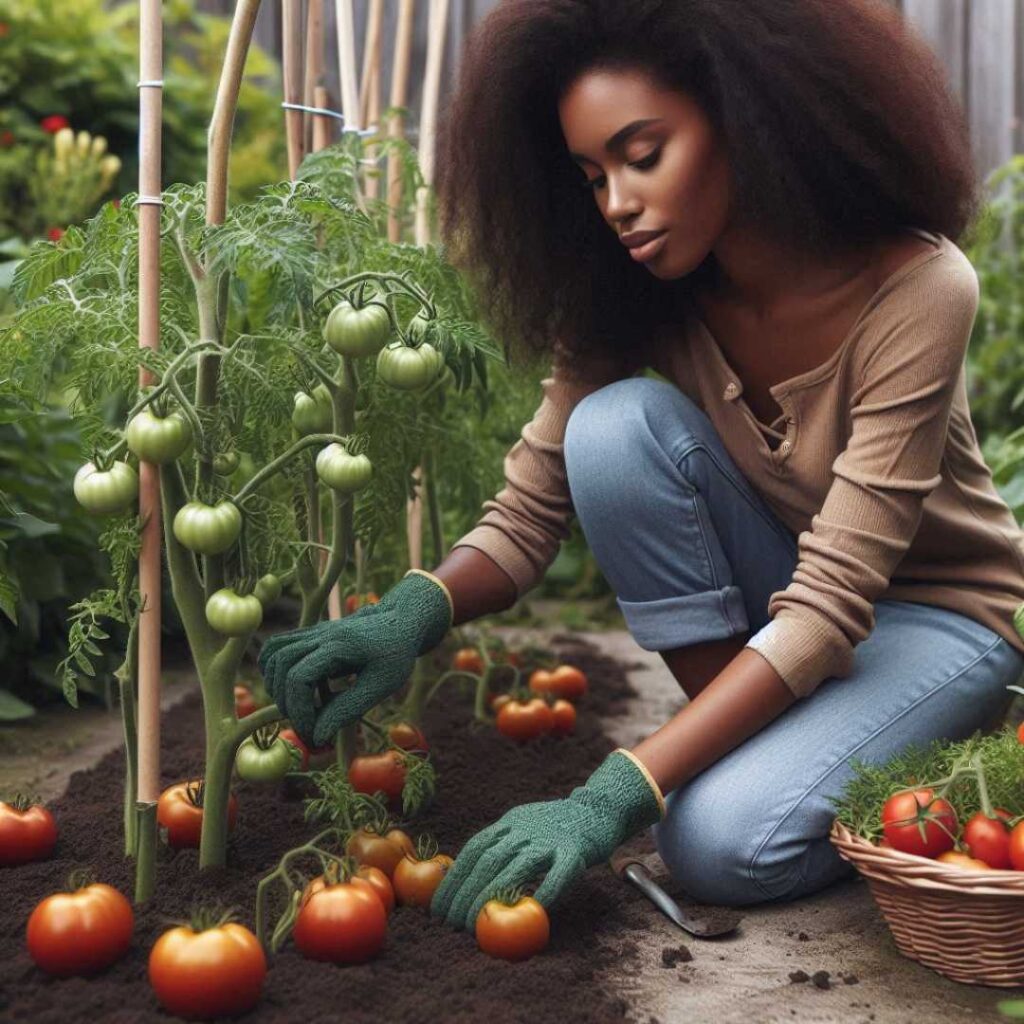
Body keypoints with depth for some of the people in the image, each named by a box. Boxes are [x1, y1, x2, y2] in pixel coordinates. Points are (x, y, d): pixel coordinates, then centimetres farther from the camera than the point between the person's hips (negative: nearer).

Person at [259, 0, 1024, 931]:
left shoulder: (915, 289, -29)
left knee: (726, 841, -31)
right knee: (614, 426, -25)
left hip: (940, 606, -4)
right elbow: (530, 511, -14)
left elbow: (834, 603, -33)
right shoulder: (635, 296, -15)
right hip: (784, 594, 5)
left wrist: (613, 797, -40)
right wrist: (417, 610, -37)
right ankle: (746, 742, -10)